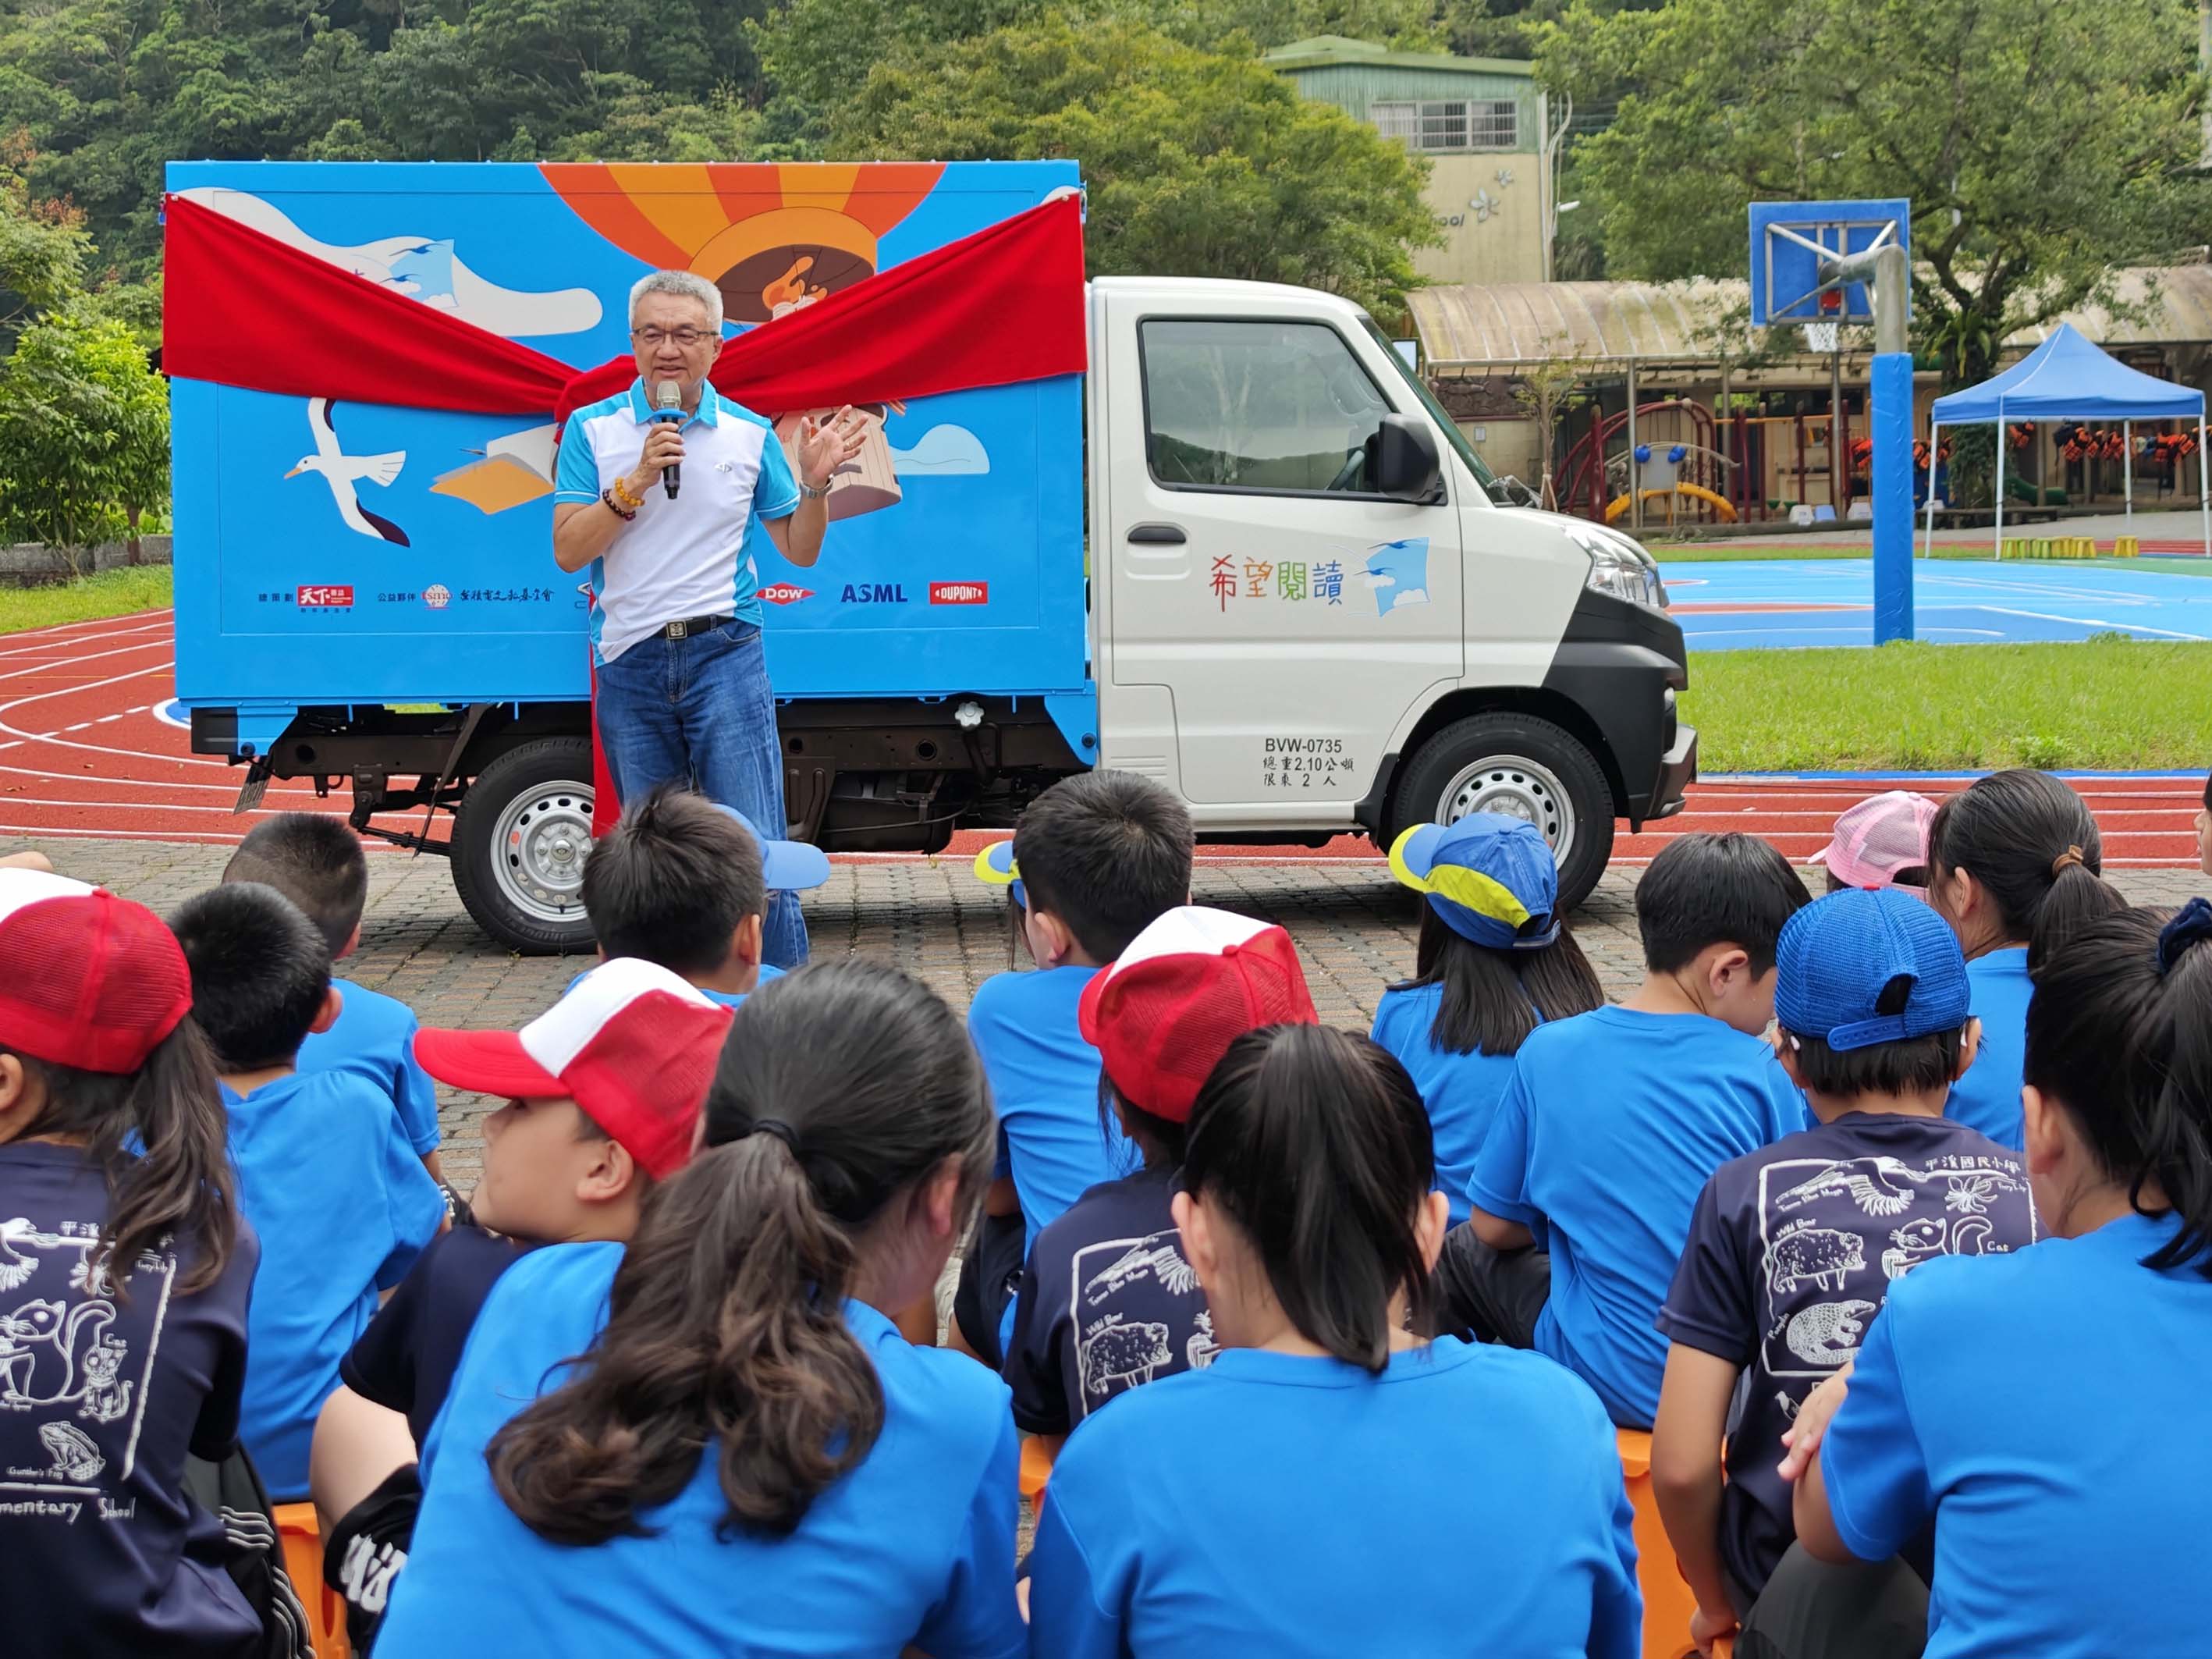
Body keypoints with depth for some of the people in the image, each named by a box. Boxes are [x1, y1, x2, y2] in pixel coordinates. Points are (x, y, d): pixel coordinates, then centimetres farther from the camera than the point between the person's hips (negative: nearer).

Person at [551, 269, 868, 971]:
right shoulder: (592, 429, 3)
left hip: (724, 656, -1)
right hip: (629, 667, 1)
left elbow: (800, 550, 11)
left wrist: (815, 482, -7)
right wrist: (636, 481, -14)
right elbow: (568, 550, -4)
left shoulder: (750, 434, 6)